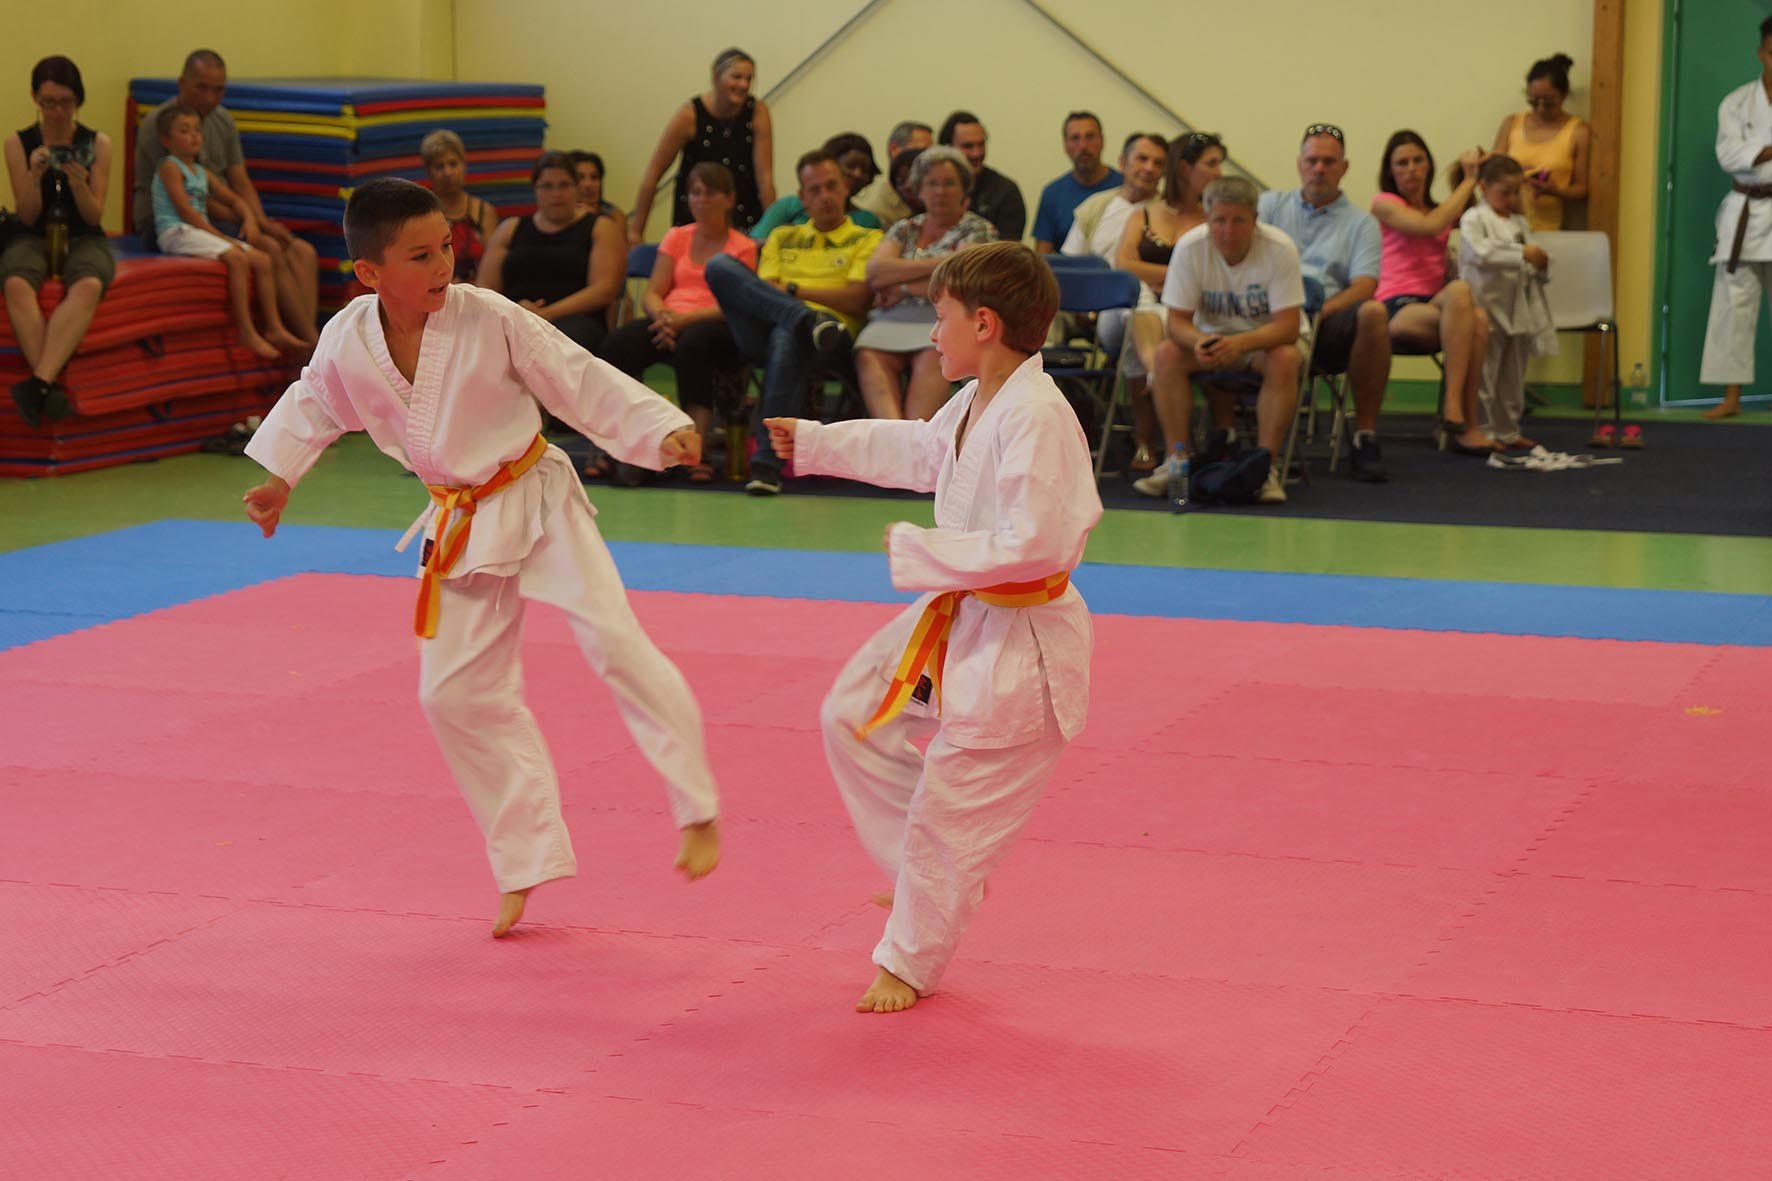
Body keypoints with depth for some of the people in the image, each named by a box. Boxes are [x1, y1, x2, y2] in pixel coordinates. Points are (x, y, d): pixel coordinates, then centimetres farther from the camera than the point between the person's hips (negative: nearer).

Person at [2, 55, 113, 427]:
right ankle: (50, 386, -42)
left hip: (83, 238, 0)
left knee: (89, 286, -38)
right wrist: (34, 176, -18)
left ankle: (39, 383, -45)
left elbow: (94, 216, 1)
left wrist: (79, 183, -19)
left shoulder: (98, 144, 3)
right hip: (34, 238, 0)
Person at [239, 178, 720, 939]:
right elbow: (315, 402, 13)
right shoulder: (347, 342, -9)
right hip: (461, 529, 5)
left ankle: (697, 811, -7)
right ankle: (526, 865, 20)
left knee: (613, 640, -21)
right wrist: (279, 479, 16)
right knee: (455, 694, 6)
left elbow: (580, 381, -16)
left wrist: (662, 430, -25)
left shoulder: (489, 319, -19)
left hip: (535, 501, -4)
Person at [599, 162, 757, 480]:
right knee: (617, 343, -29)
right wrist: (662, 316, -12)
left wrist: (684, 319, -21)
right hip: (668, 321, 4)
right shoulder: (677, 237, 21)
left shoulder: (742, 248, 8)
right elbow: (652, 293, 13)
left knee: (693, 344, -41)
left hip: (713, 324, -4)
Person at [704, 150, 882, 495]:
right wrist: (799, 308, -8)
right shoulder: (783, 238, 31)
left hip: (832, 338, -3)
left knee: (785, 338, -43)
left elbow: (856, 301, 4)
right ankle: (806, 320, -39)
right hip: (765, 330, 4)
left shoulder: (866, 239, 19)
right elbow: (764, 287, 15)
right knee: (720, 265, -21)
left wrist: (793, 290, 1)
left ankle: (768, 462, -45)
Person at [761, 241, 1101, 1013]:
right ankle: (927, 878, 33)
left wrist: (918, 552, -23)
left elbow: (1031, 545, -31)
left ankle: (908, 965, 21)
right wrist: (813, 442, 30)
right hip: (957, 617, 10)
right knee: (852, 717, 19)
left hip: (1018, 645, -10)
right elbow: (920, 451, 25)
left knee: (948, 816, 2)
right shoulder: (973, 405, 3)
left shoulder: (1035, 418, -28)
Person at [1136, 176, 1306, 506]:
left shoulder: (1279, 249, -24)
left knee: (1285, 360, -35)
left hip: (1267, 339, -2)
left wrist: (1239, 344, -44)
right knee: (1167, 354, -26)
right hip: (1211, 334, 2)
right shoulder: (1189, 247, -18)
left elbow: (1288, 326, -26)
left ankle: (1268, 465, -26)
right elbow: (1178, 320, -15)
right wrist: (1199, 341, -40)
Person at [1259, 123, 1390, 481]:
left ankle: (1364, 435, -23)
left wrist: (1317, 314, -19)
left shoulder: (1361, 224, 16)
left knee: (1373, 313, -33)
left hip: (1328, 322, 0)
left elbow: (1364, 286, 1)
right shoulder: (1270, 204, 21)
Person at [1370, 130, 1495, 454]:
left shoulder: (1440, 209, 27)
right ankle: (1454, 411, -38)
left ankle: (1465, 424, -32)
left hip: (1434, 307, 5)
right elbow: (1430, 226, -12)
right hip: (1396, 309, -5)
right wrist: (1468, 180, -4)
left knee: (1478, 320, -31)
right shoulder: (1385, 204, 5)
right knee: (1459, 291, -36)